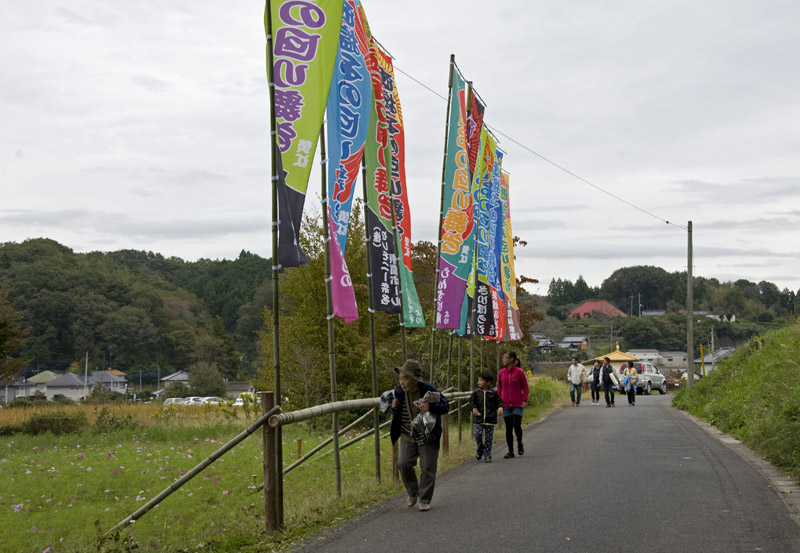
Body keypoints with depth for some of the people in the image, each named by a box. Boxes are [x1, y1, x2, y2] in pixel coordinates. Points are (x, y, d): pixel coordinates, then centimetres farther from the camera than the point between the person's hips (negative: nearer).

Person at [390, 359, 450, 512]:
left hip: (428, 436, -3)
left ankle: (425, 500, 14)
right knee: (404, 463, -8)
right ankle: (412, 493, 17)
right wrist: (393, 407, -13)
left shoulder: (428, 390, -17)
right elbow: (397, 413, 13)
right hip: (408, 436, 3)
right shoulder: (399, 391, -5)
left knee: (427, 468, -1)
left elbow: (445, 406, -11)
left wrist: (431, 407, -31)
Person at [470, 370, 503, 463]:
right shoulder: (476, 392, 2)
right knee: (478, 435, -10)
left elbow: (499, 401, 5)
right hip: (479, 418, 1)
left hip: (490, 419, -1)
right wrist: (474, 408, -12)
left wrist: (500, 408, -14)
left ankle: (487, 456, 9)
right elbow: (471, 400, 6)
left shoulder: (493, 392, -1)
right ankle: (479, 451, 15)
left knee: (488, 438, 1)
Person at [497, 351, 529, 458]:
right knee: (508, 429, 5)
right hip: (506, 405, 3)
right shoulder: (501, 373, 5)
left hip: (517, 405, -3)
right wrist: (500, 401, 5)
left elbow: (525, 387, -1)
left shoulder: (519, 372, -6)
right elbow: (499, 388, 14)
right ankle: (510, 451, 12)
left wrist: (524, 400, -7)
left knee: (517, 425, -11)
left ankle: (520, 444, 18)